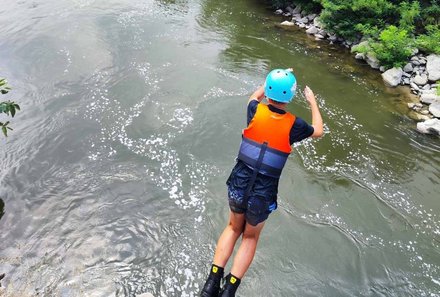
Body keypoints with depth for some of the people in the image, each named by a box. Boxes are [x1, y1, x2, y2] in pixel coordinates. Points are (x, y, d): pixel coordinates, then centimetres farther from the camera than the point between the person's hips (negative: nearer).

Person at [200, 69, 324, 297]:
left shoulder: (255, 111, -6)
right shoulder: (293, 124, -10)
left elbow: (255, 96, 22)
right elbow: (318, 132, 14)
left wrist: (273, 81, 32)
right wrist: (313, 102, 26)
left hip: (237, 186, 2)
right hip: (262, 195, -2)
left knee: (233, 228, 27)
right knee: (250, 238, 23)